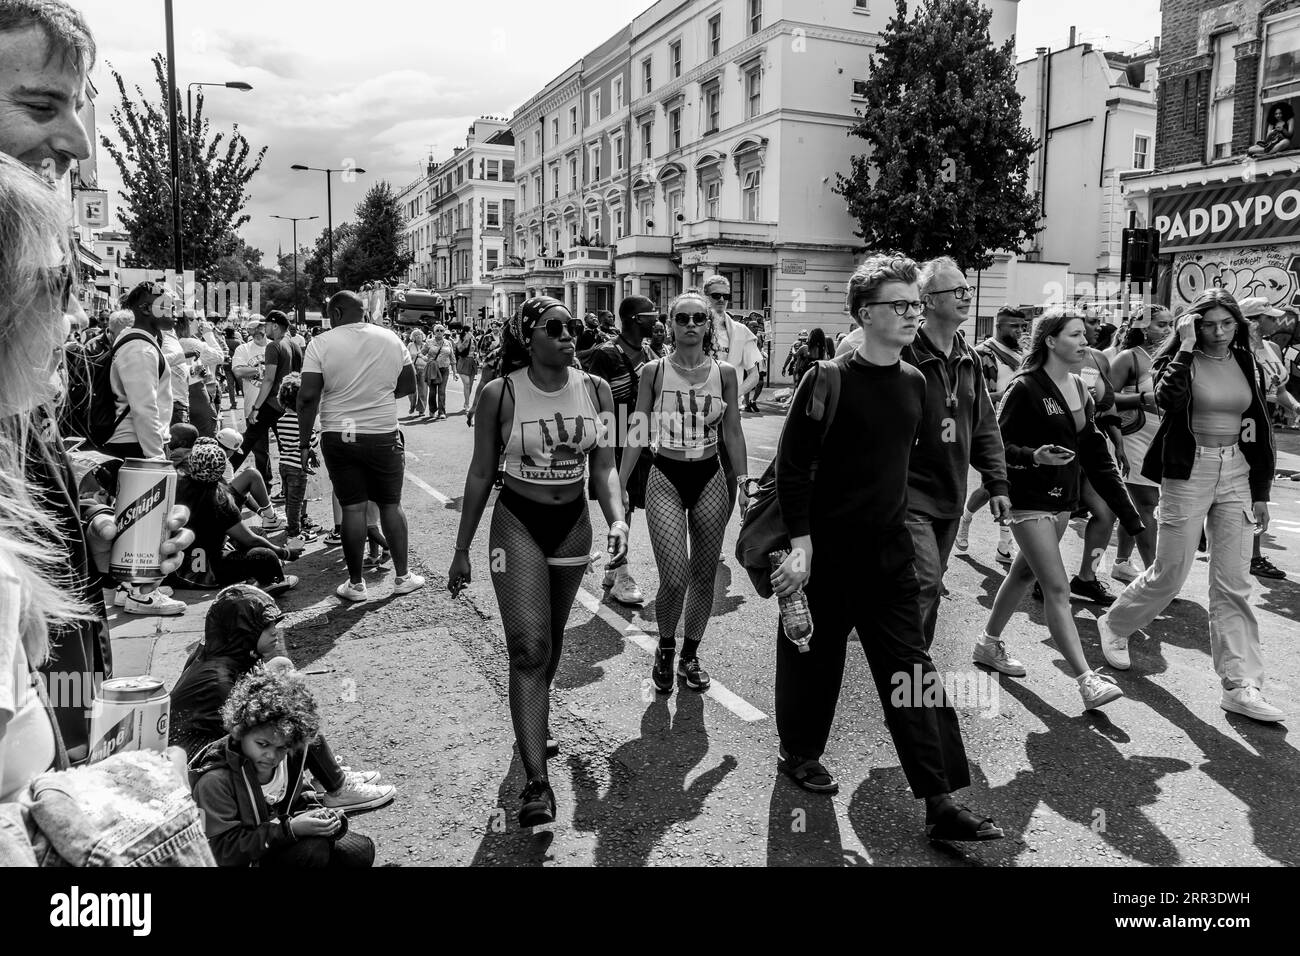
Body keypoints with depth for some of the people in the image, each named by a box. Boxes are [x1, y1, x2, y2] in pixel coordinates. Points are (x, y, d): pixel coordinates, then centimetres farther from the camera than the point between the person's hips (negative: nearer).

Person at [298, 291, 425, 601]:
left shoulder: (321, 343, -6)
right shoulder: (392, 339, 2)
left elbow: (308, 396, -10)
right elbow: (409, 386, 9)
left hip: (339, 436, -1)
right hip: (384, 434, 2)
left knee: (352, 507, 4)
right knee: (391, 504, 12)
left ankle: (356, 584, 13)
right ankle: (403, 577, 19)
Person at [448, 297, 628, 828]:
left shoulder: (595, 391, -3)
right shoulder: (501, 395, -10)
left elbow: (604, 467, 0)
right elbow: (481, 474, -2)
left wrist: (617, 519, -18)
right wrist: (461, 550, 1)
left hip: (574, 524, 4)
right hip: (518, 523, -4)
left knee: (551, 643, 18)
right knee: (529, 649, -12)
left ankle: (533, 729, 43)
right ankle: (536, 783, -9)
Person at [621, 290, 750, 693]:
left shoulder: (725, 373, 2)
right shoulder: (654, 371, -2)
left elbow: (733, 434, 6)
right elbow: (638, 434, 1)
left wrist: (743, 483, 0)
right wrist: (620, 484, -2)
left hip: (710, 478, 2)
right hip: (666, 479, -2)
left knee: (705, 574, 8)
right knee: (675, 578, -11)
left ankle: (690, 655, 28)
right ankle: (665, 648, 17)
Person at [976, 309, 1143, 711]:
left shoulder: (1081, 390, 10)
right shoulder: (1025, 388, -14)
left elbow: (1094, 452, 12)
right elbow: (998, 444, -14)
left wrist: (1126, 509, 8)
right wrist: (1035, 456, -32)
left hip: (1063, 498, 8)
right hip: (1030, 500, -8)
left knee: (1024, 572, 18)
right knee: (1057, 589, -10)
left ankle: (990, 644, 34)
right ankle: (1087, 680, -12)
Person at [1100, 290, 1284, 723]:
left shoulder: (1246, 365, 9)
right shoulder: (1180, 359, -4)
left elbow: (1259, 430, 12)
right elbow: (1167, 398, -27)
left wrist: (1261, 492, 10)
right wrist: (1186, 346, -23)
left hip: (1236, 476, 4)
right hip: (1188, 473, -4)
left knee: (1233, 585, 2)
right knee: (1169, 574, 2)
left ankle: (1241, 685, 5)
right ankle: (1115, 624, 29)